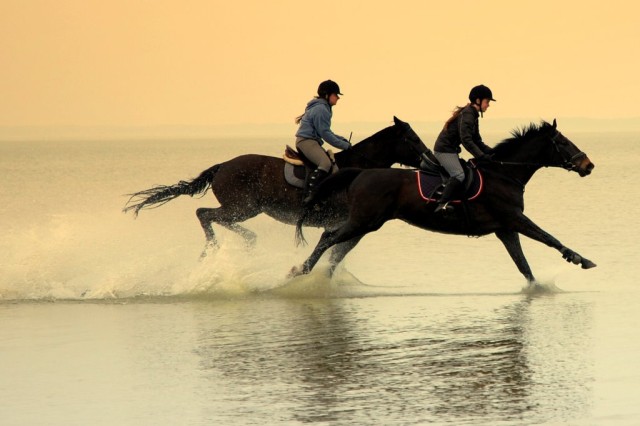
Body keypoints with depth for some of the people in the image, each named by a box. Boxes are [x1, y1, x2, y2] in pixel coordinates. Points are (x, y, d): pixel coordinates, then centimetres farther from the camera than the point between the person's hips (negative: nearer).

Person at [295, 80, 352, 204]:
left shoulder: (323, 108, 19)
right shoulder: (320, 109, -15)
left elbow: (325, 131, 24)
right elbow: (325, 133, -18)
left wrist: (341, 139, 11)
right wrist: (344, 145, -14)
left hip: (312, 141, 11)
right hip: (306, 141, -11)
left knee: (333, 162, 13)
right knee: (325, 163, -28)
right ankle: (309, 194, -37)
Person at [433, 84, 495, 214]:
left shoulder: (473, 115, 14)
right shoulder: (467, 115, -18)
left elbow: (477, 141, 18)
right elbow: (466, 140, -27)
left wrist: (491, 152, 5)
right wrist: (482, 156, -28)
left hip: (450, 150, 11)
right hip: (444, 150, -11)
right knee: (459, 175, -25)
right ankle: (442, 204, -34)